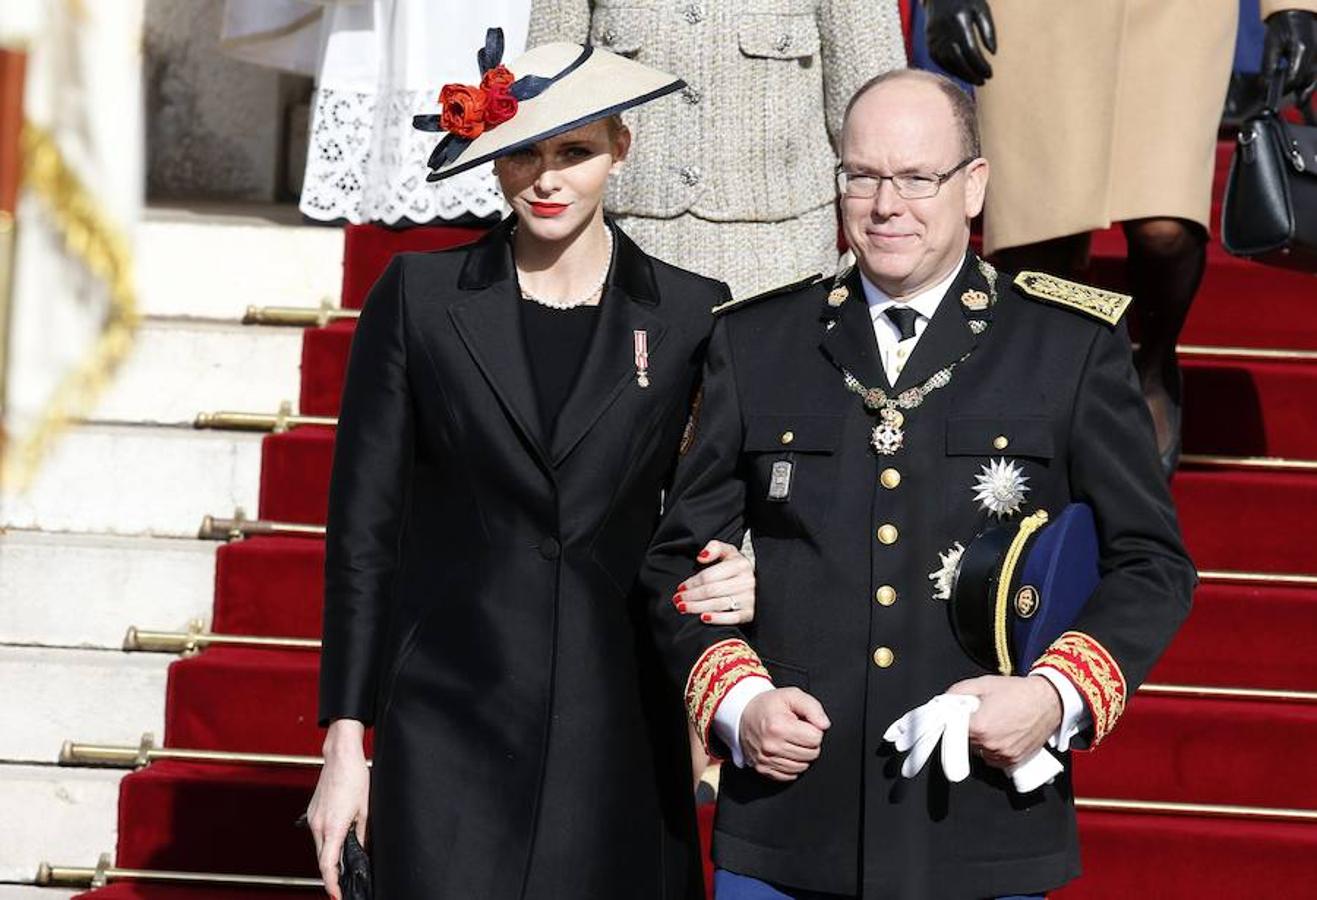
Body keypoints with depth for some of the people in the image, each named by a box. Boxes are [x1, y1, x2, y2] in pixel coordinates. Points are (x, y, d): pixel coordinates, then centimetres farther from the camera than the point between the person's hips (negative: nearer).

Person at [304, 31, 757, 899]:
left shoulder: (690, 316, 4)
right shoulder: (420, 298, 2)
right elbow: (363, 526, 3)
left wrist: (735, 584, -10)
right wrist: (345, 741, 0)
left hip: (620, 737, 1)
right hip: (452, 728, -1)